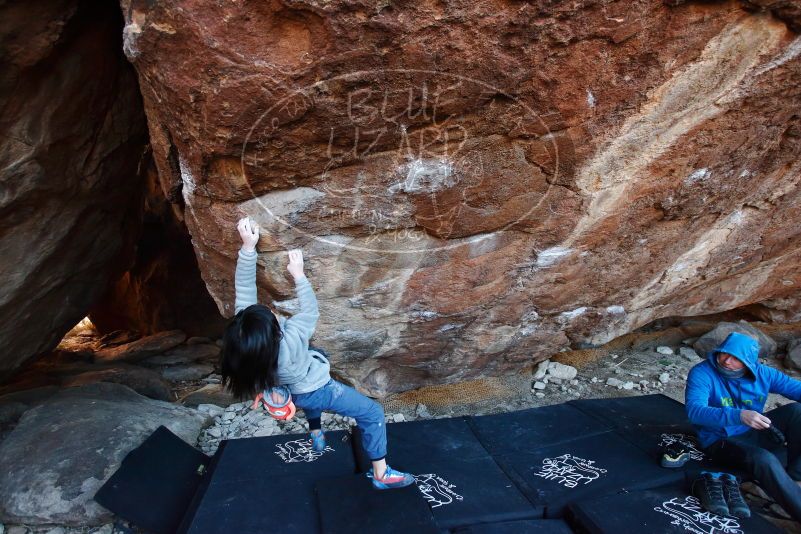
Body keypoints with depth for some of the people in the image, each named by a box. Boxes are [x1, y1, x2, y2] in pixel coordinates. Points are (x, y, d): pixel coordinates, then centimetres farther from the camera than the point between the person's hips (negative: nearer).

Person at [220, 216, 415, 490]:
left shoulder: (244, 330, -30)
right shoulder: (289, 342, -43)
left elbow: (245, 288, -27)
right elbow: (311, 311, -29)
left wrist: (248, 246, -35)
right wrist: (298, 274, -24)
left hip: (297, 389, 8)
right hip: (317, 391, -7)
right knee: (373, 413, 4)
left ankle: (316, 434, 54)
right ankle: (381, 474, 15)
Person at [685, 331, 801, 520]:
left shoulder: (762, 373, -1)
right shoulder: (702, 373, -18)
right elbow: (694, 410, -31)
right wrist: (739, 416, -44)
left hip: (755, 434, 6)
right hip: (721, 442, -5)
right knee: (764, 460, -34)